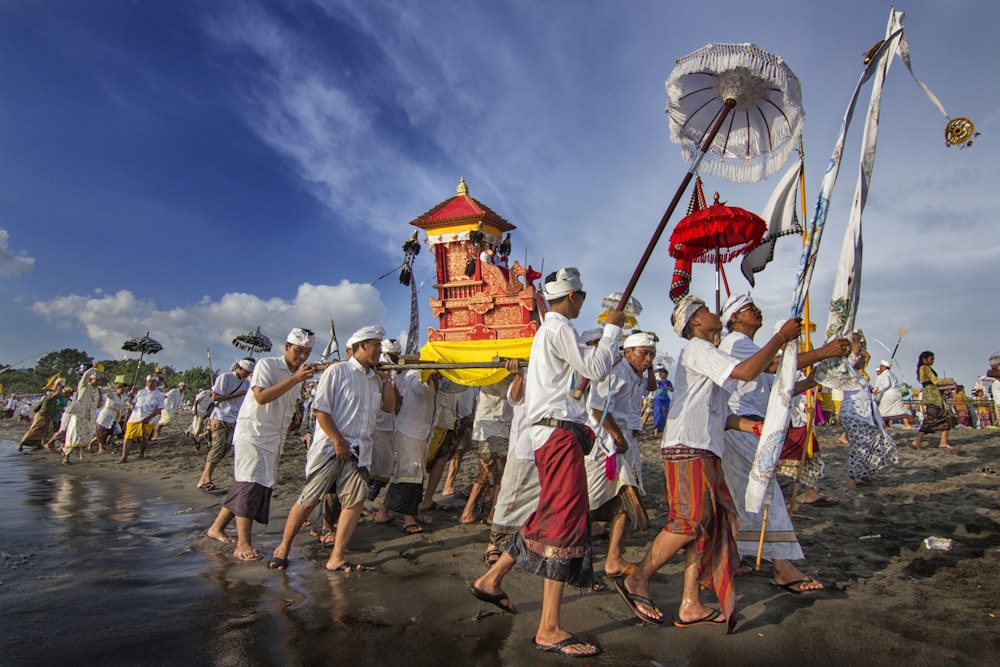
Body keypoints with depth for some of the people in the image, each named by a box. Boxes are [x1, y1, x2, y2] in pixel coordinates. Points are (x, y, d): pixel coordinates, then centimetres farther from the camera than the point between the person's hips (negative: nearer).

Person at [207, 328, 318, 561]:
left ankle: (217, 527, 25)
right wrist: (295, 379, -30)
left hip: (274, 440, 8)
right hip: (252, 434, -8)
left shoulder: (299, 374, 12)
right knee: (251, 484, -13)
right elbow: (261, 396, -27)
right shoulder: (267, 365, -11)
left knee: (263, 486, 9)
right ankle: (243, 544, -11)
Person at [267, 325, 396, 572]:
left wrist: (386, 379, 5)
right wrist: (338, 441, -14)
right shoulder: (337, 371, -5)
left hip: (359, 450, 6)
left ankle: (336, 559, 3)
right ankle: (283, 548, 22)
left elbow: (390, 407, 14)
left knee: (356, 500, -5)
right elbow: (320, 409, -10)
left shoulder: (375, 379, 15)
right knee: (309, 500, 1)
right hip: (330, 447, -6)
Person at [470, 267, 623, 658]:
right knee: (566, 520, -9)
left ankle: (491, 580, 27)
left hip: (551, 432, 10)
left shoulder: (548, 329, 21)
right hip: (559, 431, -10)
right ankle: (549, 630, -4)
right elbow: (597, 370, -15)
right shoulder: (559, 327, -10)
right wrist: (612, 329, -4)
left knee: (550, 517, 17)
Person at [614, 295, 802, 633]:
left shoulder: (707, 354, 26)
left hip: (705, 451, 10)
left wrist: (754, 426, 9)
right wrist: (781, 337, -7)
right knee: (690, 521, -13)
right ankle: (637, 581, 0)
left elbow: (716, 415, 23)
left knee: (711, 524, 7)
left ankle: (690, 606, 11)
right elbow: (746, 371, -18)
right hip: (688, 448, -10)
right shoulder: (697, 349, -5)